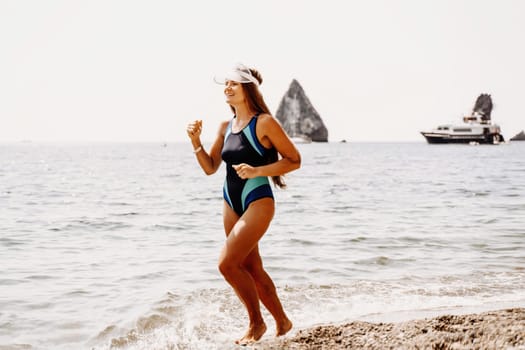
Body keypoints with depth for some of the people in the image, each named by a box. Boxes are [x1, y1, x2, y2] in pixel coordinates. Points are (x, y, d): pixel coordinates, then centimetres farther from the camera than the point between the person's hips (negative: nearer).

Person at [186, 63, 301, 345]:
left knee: (227, 263, -16)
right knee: (251, 269, 12)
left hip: (258, 202, -7)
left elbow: (294, 160, -10)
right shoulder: (226, 127, 9)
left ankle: (256, 323, 4)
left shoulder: (264, 122, -11)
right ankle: (282, 322, 28)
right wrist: (196, 141, -3)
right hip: (231, 204, 7)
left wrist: (257, 170, -20)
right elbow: (210, 167, 12)